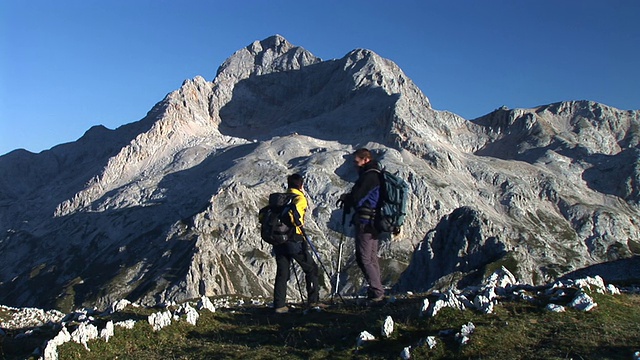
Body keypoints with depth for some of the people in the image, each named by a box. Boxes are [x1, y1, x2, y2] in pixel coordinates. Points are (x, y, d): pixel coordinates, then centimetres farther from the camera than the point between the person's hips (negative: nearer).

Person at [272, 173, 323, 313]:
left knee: (281, 273, 10)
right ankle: (313, 301, 11)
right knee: (311, 269, 10)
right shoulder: (300, 198, -4)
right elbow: (294, 210, -26)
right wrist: (299, 224, -16)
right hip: (294, 241, -6)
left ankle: (279, 305, 5)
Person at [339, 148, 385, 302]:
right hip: (374, 222, 10)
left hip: (365, 223, -10)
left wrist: (346, 198, 2)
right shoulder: (377, 175, 16)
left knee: (364, 259, -5)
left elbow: (357, 199, -18)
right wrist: (348, 198, 6)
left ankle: (377, 292, -3)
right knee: (372, 258, 15)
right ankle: (378, 292, 20)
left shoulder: (369, 176, -16)